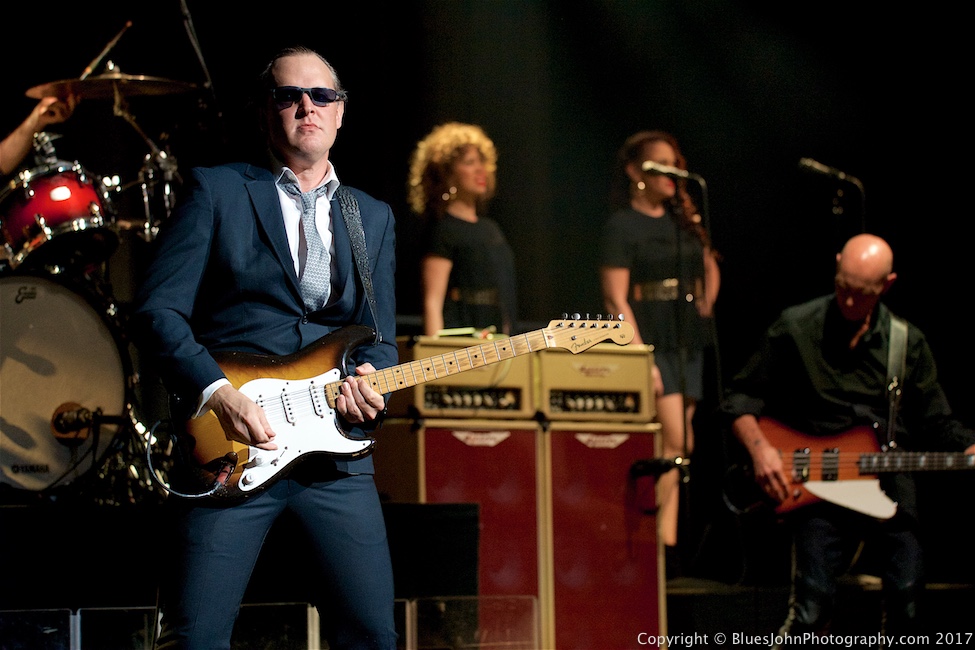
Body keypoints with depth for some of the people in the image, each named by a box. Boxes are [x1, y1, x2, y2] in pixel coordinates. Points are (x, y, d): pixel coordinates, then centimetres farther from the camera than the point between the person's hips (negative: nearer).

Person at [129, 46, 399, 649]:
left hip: (336, 454, 4)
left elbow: (381, 340, 18)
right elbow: (156, 310, -3)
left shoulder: (374, 218, 19)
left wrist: (371, 380, -6)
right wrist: (218, 392, -16)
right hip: (229, 450, -4)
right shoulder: (216, 191, 4)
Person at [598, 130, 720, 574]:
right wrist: (641, 359, -18)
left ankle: (662, 541, 5)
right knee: (676, 442, -15)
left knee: (675, 447, 4)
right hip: (651, 342, -7)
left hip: (689, 345, 7)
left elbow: (710, 269, 28)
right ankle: (664, 542, -11)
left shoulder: (684, 220, 14)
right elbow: (616, 299, -11)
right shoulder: (622, 226, -5)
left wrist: (704, 308, 8)